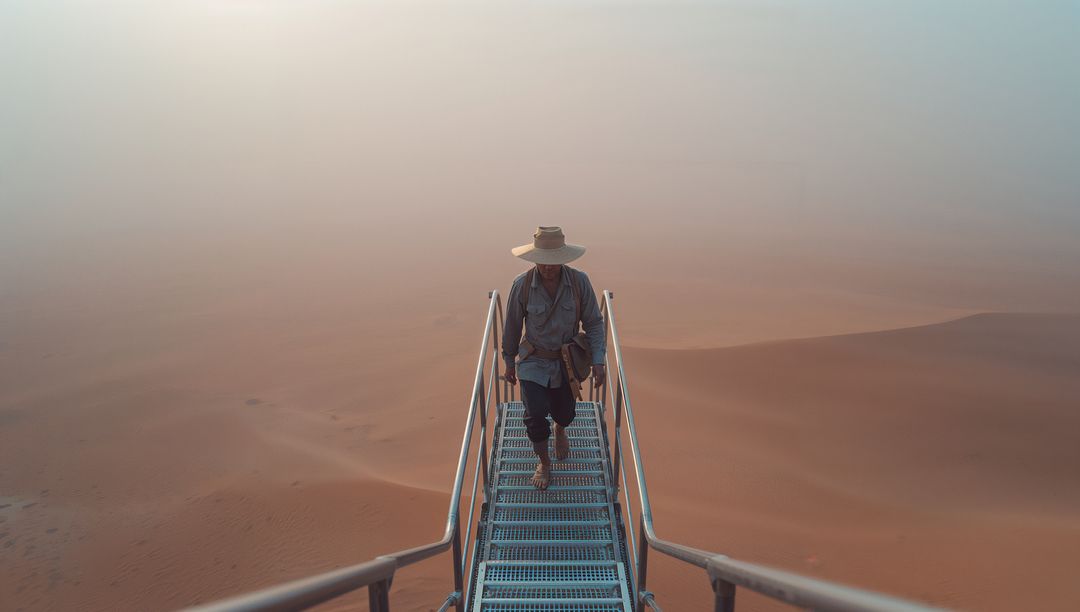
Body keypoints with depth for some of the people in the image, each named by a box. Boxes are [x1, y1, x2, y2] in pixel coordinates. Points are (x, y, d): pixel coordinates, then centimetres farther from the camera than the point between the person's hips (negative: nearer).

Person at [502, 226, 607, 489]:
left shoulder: (579, 281, -16)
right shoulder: (521, 285, -17)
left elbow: (594, 323, -8)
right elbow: (512, 327, -3)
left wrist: (598, 361, -14)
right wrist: (509, 361, 6)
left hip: (567, 362, 1)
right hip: (534, 361, -1)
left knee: (564, 413, 14)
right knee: (535, 414, -15)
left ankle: (560, 430, 54)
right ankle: (544, 462, 12)